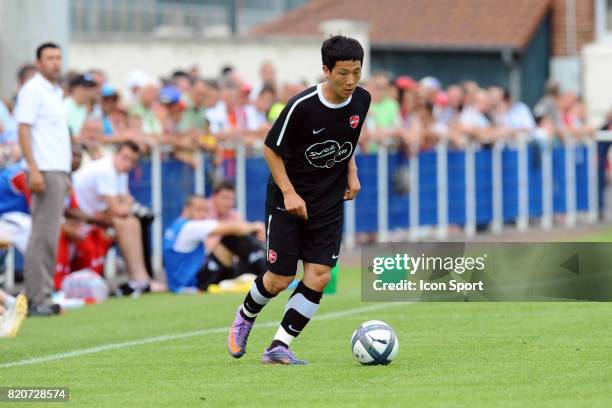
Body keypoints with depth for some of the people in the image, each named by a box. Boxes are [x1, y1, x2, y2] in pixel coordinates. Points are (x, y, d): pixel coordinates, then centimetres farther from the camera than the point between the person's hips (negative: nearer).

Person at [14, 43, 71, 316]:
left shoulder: (56, 93, 19)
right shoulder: (32, 90, -7)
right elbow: (24, 130, -13)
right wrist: (33, 169, -21)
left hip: (59, 171, 9)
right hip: (45, 171, -9)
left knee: (49, 235, 8)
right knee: (43, 236, -10)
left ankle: (40, 296, 10)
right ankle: (37, 299, -10)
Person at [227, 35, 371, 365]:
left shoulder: (361, 100, -5)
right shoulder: (301, 106, -22)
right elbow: (271, 149, -11)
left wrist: (351, 173, 5)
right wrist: (289, 192, -17)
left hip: (329, 202, 4)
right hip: (288, 199, -4)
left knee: (319, 276, -9)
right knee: (279, 279, -1)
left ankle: (278, 348, -3)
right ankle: (245, 317, 32)